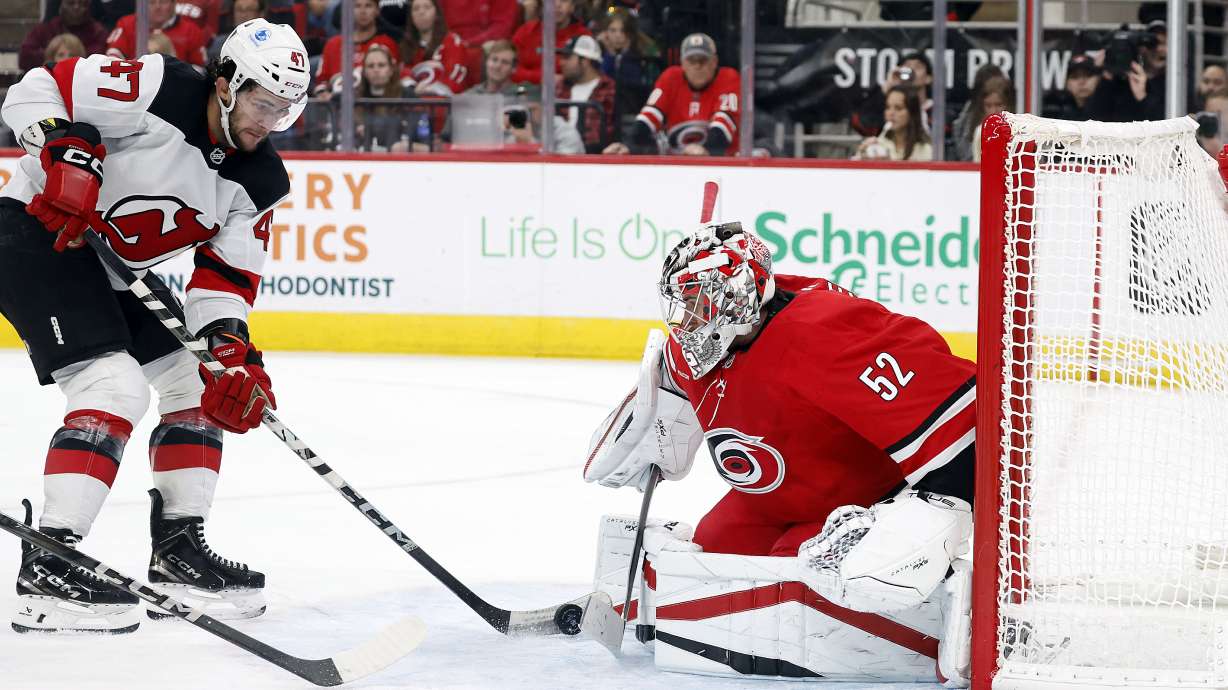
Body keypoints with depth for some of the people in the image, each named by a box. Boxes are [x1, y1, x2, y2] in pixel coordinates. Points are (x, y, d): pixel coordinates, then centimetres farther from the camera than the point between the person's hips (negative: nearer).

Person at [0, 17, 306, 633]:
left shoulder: (260, 182, -1)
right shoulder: (156, 89, -23)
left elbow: (225, 276, -1)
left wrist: (233, 352, -17)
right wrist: (66, 155, -36)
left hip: (122, 267, 9)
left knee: (201, 385, 8)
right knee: (115, 385, -23)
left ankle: (178, 549, 17)